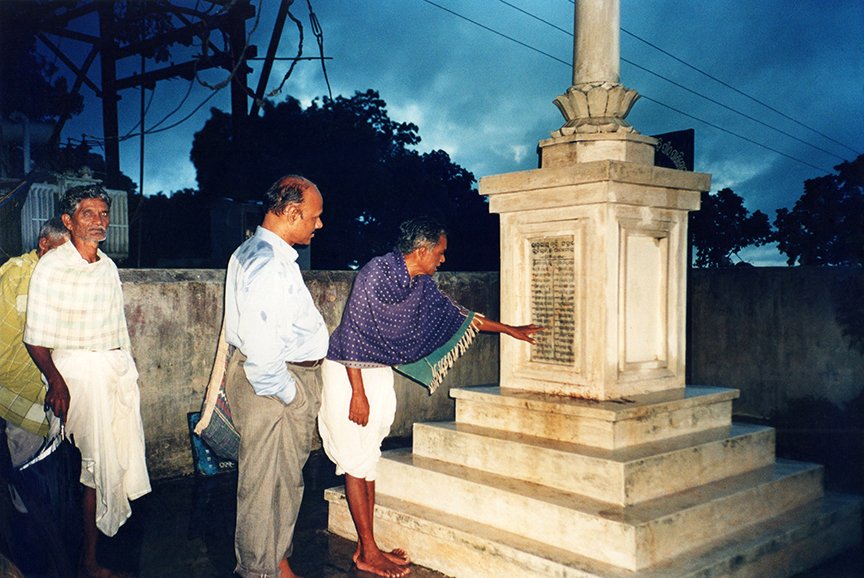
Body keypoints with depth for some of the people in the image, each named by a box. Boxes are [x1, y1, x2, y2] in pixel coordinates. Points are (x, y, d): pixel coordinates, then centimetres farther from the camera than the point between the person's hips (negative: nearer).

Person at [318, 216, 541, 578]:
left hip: (379, 371, 8)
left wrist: (509, 329, 21)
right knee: (357, 461, -3)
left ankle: (365, 547, 17)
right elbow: (352, 332, -21)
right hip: (348, 372, -8)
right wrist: (358, 393, -21)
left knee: (369, 457, 10)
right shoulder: (377, 273, -20)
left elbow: (455, 315, 16)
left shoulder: (421, 284, 3)